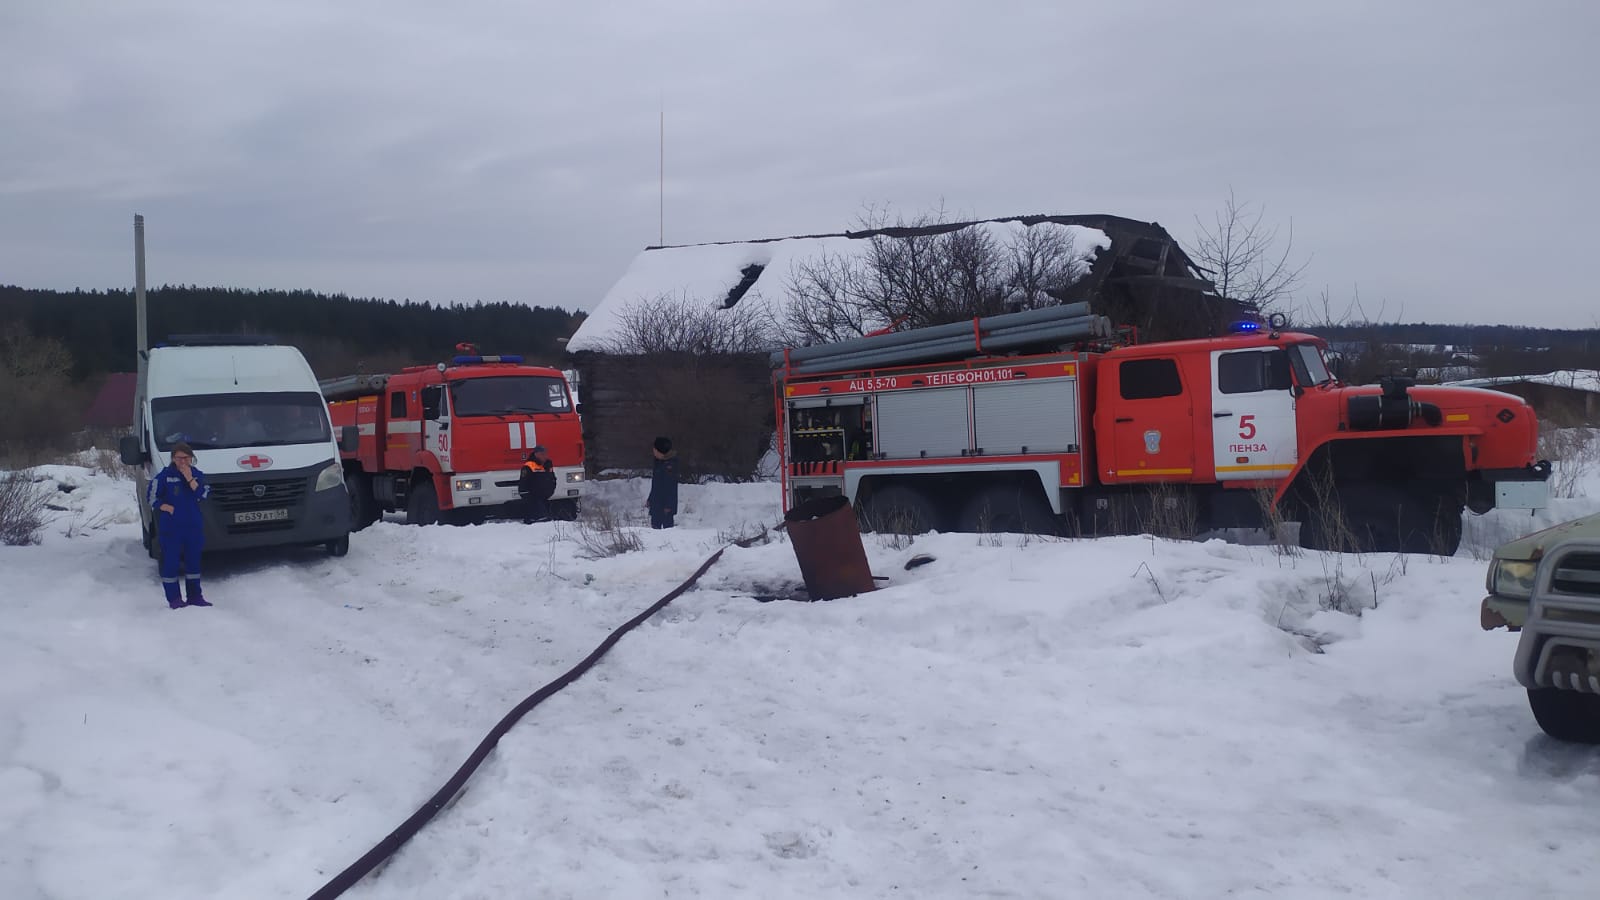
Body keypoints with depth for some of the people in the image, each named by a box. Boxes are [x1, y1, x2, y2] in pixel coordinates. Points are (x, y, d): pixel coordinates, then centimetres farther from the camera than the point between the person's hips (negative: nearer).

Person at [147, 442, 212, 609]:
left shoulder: (197, 475, 6)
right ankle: (174, 598, 4)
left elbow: (204, 495, -8)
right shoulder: (164, 476, -3)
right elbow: (153, 499, -1)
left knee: (193, 561, 11)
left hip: (194, 526, 4)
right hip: (171, 528, -4)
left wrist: (190, 479, -15)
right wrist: (168, 508, -13)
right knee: (171, 563, -3)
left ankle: (195, 596, 21)